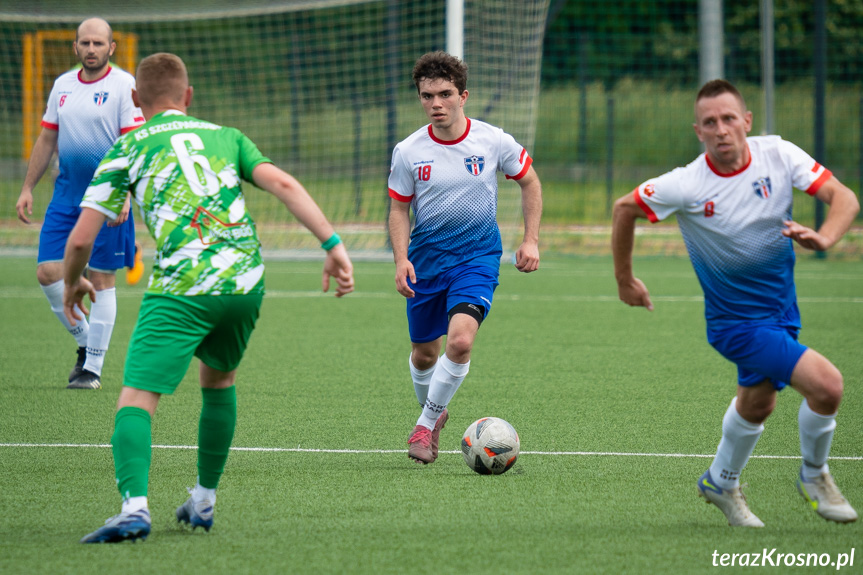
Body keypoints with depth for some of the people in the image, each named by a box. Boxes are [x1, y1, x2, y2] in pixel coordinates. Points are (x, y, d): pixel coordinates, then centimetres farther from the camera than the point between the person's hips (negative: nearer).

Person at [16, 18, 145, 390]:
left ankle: (93, 368, 6)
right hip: (66, 192, 6)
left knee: (100, 279, -1)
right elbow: (47, 139, 18)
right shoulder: (62, 86, 11)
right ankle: (84, 341, 19)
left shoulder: (124, 86, -7)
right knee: (48, 272, -2)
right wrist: (27, 188, 14)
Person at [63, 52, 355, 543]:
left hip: (181, 290, -4)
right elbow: (282, 183, 3)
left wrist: (73, 283, 28)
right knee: (219, 379, 29)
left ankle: (135, 506, -32)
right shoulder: (226, 137, 21)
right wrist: (333, 244, -1)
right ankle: (204, 502, 32)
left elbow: (80, 239, 8)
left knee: (137, 399, -8)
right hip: (245, 281, 4)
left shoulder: (128, 149, 13)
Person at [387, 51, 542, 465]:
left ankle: (425, 425, -6)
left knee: (460, 340, -23)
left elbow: (529, 182, 8)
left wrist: (531, 241, 1)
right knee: (424, 354, 10)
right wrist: (401, 259, -12)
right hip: (425, 259, 2)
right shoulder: (408, 152, -7)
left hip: (477, 256, -2)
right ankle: (435, 414, 41)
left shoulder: (493, 141, -9)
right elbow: (399, 210, 4)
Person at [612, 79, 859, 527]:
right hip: (736, 319, -6)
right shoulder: (686, 185, -21)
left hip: (781, 305, 6)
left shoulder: (777, 154, -13)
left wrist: (823, 238, -35)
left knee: (757, 404, 25)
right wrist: (624, 280, 4)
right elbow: (625, 208, -5)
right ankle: (814, 476, 7)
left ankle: (721, 483, 50)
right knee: (826, 384, -19)